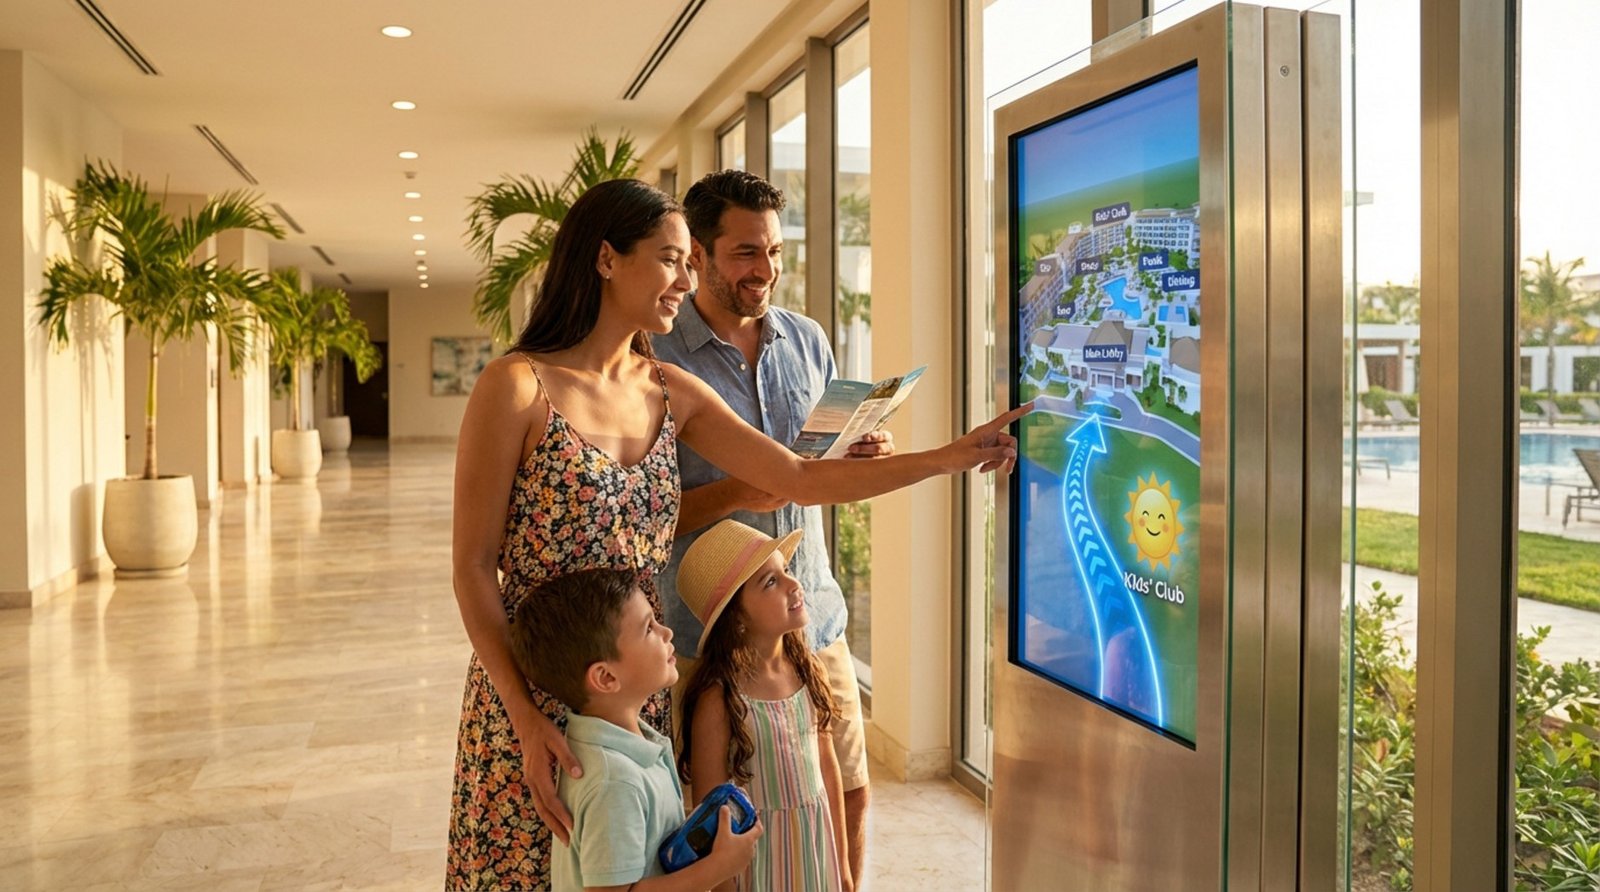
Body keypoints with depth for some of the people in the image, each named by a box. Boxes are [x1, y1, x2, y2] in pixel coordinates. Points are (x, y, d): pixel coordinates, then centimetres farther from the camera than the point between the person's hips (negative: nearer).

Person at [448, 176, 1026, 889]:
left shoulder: (671, 391, 5)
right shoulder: (516, 385, -12)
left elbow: (800, 478, 2)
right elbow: (473, 568, -11)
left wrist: (948, 457, -3)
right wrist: (528, 723, -18)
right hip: (535, 693, -5)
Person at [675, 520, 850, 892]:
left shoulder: (809, 669, -5)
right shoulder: (719, 698, -22)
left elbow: (827, 766, 4)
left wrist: (842, 862, 10)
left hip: (817, 848, 5)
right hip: (759, 859, -5)